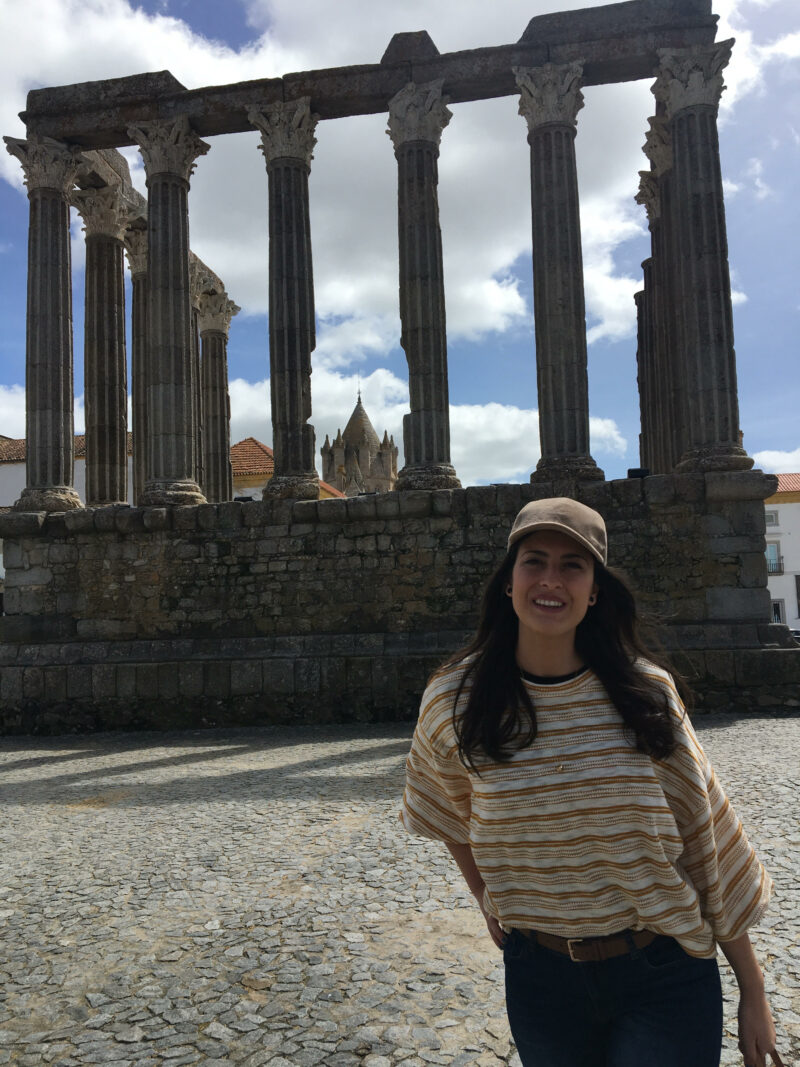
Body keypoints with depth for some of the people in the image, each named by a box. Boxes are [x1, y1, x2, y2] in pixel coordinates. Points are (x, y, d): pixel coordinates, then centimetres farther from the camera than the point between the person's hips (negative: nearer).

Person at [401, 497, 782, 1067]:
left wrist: (753, 989, 2)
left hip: (664, 979, 0)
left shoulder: (647, 692, -11)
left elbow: (707, 839, -4)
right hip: (541, 975, 1)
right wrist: (488, 899, 8)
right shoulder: (456, 700, -10)